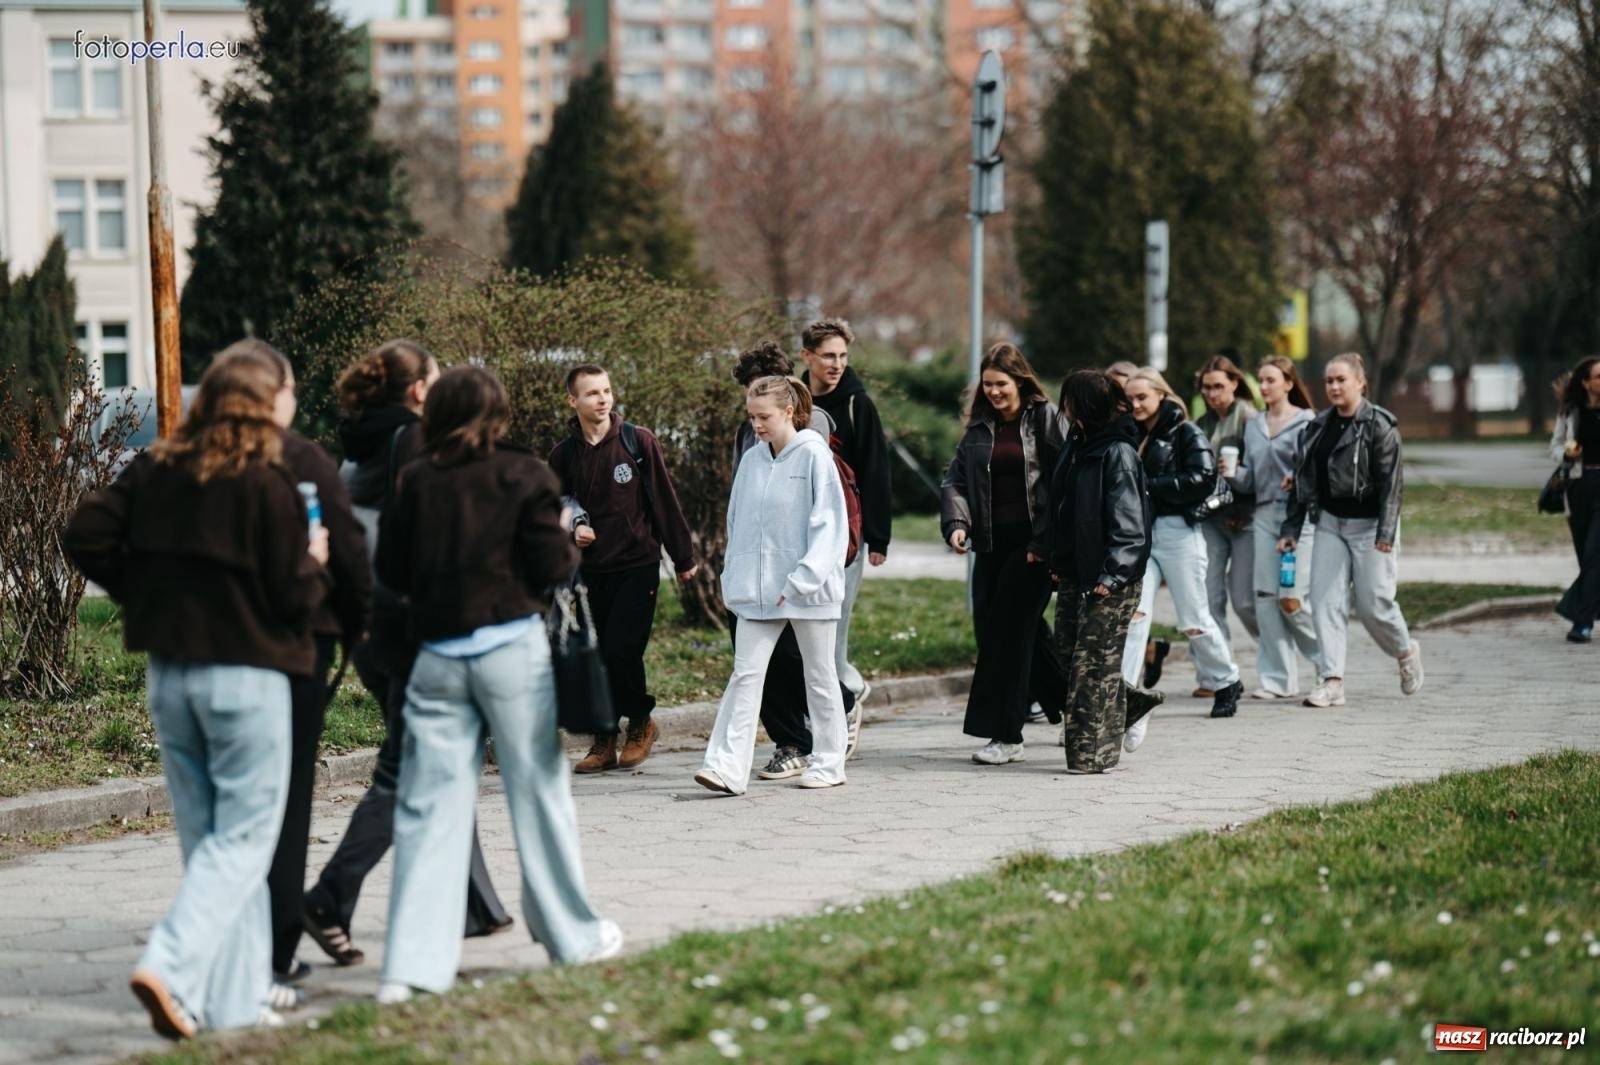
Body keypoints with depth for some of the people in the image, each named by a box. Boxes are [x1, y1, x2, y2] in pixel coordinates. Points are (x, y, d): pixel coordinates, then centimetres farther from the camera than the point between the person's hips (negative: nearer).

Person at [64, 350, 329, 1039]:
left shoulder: (152, 471, 2)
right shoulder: (268, 485, -12)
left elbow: (85, 537, -2)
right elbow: (293, 597, -12)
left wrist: (143, 592, 10)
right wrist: (314, 563, 8)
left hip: (168, 670, 6)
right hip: (245, 676, -6)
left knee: (205, 833, 13)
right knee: (243, 835, 1)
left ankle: (233, 1000, 17)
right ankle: (172, 968, -17)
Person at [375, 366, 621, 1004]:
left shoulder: (415, 481, 3)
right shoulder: (523, 475, -4)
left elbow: (391, 571, 4)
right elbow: (553, 565, -8)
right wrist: (570, 552, 13)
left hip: (436, 655, 2)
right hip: (512, 646, -2)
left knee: (429, 806, 2)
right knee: (538, 791, 9)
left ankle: (413, 962, -4)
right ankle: (572, 934, 23)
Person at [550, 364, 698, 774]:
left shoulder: (638, 441, -3)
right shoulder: (564, 454, 5)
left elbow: (664, 501, 1)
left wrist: (683, 558, 3)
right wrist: (570, 530, -6)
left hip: (638, 566, -3)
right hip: (590, 570, 3)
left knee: (622, 649, -14)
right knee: (595, 656, 3)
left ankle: (640, 721, 10)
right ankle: (604, 742, 15)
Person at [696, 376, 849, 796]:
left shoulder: (814, 455, -9)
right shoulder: (751, 461, 7)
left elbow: (828, 524, -12)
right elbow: (737, 522, 14)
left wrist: (803, 579, -17)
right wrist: (732, 576, 5)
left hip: (808, 591, -4)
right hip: (757, 589, 4)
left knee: (819, 676, 8)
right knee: (745, 674, -4)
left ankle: (828, 762, 19)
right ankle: (727, 766, -9)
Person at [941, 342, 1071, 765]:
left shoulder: (1046, 419, -4)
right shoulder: (979, 428, 13)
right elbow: (955, 480, 10)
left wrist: (1046, 540, -15)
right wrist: (956, 523, -9)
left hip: (1033, 543, -6)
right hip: (992, 544, 7)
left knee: (1010, 631, -9)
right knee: (989, 628, 6)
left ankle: (1005, 735, -4)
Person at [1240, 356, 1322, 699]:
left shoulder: (1306, 422, -3)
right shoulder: (1253, 426, 16)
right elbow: (1249, 476, 16)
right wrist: (1234, 472, -4)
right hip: (1264, 514, 6)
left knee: (1292, 599, -9)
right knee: (1265, 597, -1)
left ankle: (1328, 661, 14)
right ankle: (1278, 679, 5)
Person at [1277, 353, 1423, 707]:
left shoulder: (1379, 425, -9)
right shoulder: (1318, 426, 9)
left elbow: (1390, 481, -14)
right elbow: (1303, 479, 13)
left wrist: (1386, 532, -22)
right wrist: (1290, 529, 9)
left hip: (1368, 525, -5)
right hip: (1330, 524, 6)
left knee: (1373, 604, -3)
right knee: (1325, 601, -5)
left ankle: (1407, 652, 26)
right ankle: (1332, 681, -5)